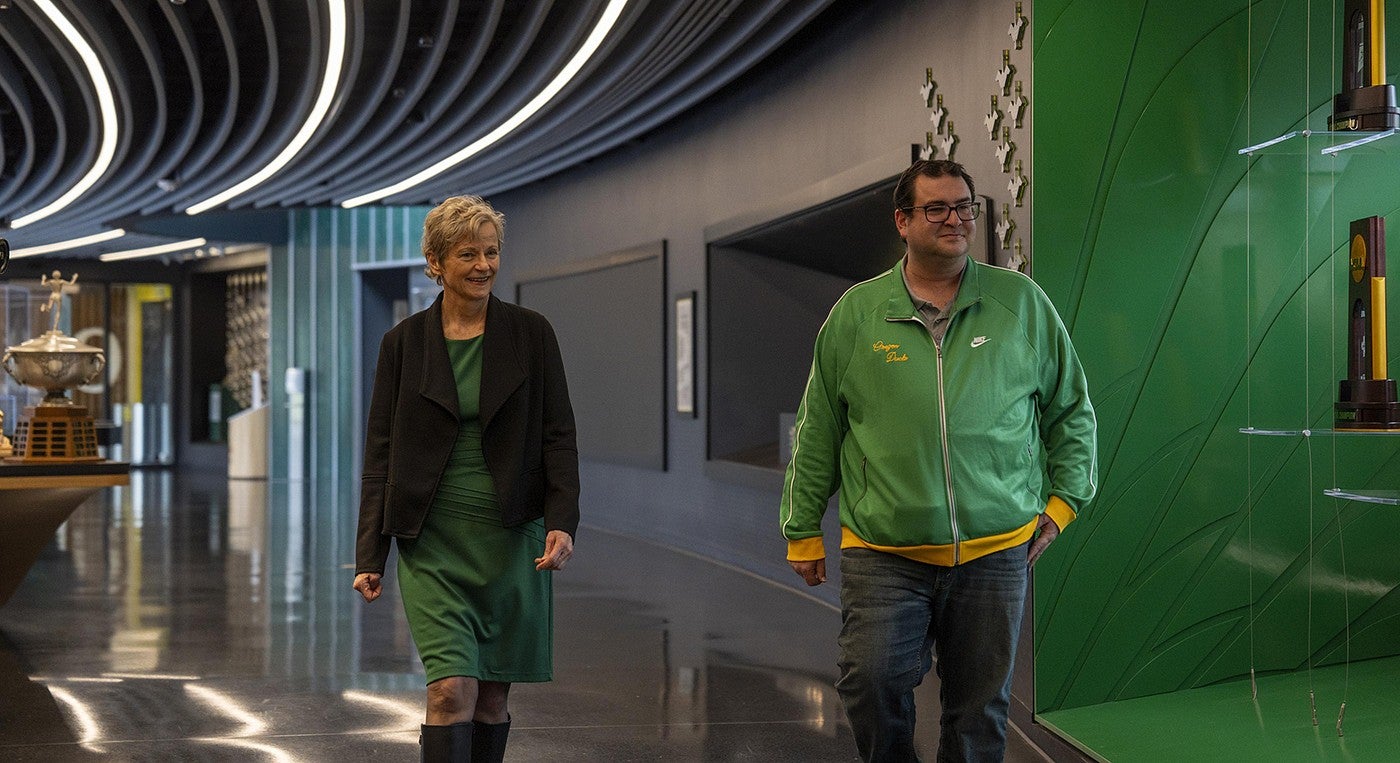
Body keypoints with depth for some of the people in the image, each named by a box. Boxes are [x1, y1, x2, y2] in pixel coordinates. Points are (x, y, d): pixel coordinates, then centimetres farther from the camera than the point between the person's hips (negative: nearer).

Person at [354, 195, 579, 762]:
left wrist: (562, 522, -12)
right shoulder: (403, 342, 3)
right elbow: (379, 453, 4)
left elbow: (559, 435, 2)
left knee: (492, 694, 9)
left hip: (511, 539, 1)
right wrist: (369, 555, 0)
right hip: (433, 543, -1)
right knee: (452, 687, -13)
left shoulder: (531, 334, 3)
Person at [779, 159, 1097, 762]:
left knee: (980, 711, 6)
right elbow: (817, 432, 9)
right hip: (883, 554, -1)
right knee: (872, 681, -15)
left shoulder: (1023, 304, 6)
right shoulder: (857, 313, 5)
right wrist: (803, 530, 9)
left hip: (996, 551, 1)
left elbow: (1072, 409, 15)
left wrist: (1063, 500, 8)